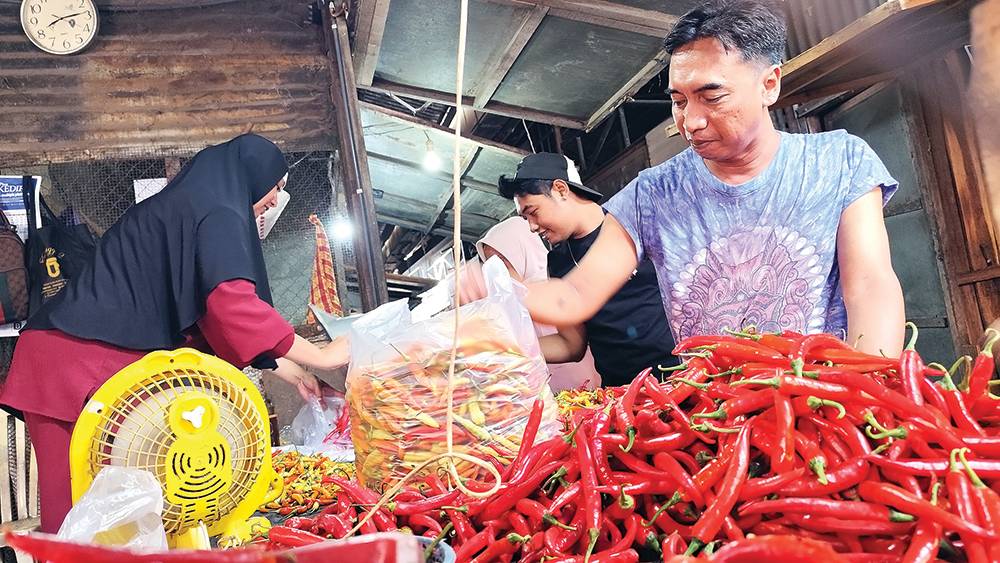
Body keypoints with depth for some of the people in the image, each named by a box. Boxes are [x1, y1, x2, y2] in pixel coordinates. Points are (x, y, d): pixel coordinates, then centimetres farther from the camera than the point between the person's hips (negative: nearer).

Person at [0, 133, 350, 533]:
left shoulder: (183, 208, 22)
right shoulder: (217, 216, -8)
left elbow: (208, 318, 25)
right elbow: (233, 306, -22)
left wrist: (288, 372, 25)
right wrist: (322, 357, -10)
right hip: (82, 364, -9)